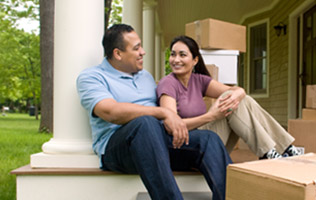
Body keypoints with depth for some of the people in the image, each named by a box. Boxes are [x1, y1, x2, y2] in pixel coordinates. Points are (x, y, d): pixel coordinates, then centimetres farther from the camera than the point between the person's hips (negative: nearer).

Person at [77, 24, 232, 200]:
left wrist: (174, 121, 0)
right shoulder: (91, 77, 3)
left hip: (160, 139, 6)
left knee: (209, 139, -18)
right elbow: (112, 112, -16)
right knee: (146, 123, -38)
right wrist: (164, 113, -20)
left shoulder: (146, 75, 26)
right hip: (117, 146, -6)